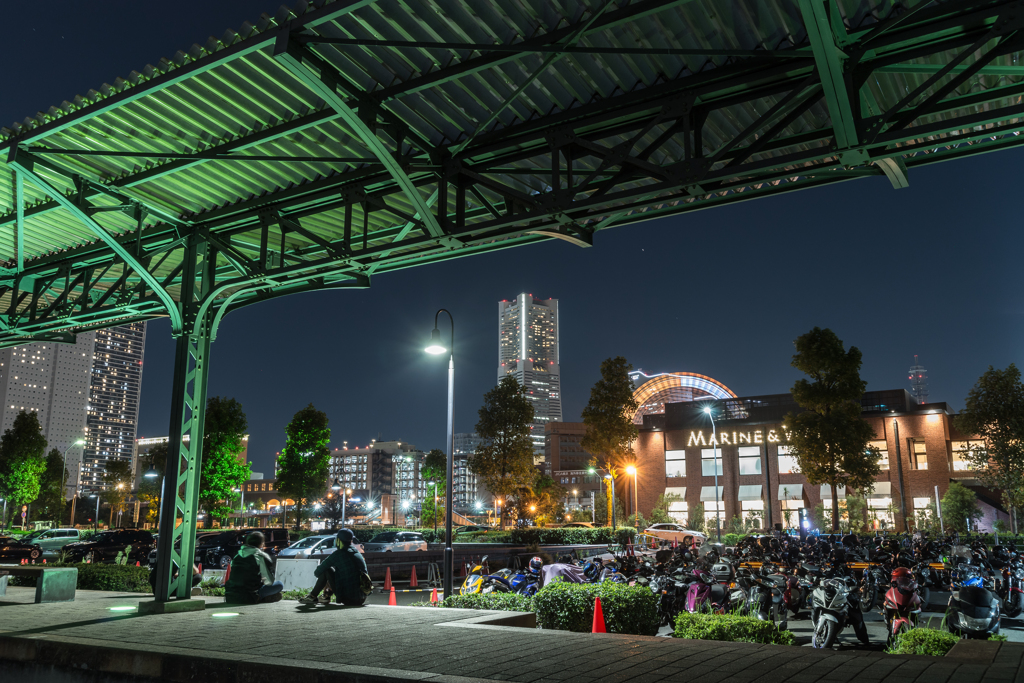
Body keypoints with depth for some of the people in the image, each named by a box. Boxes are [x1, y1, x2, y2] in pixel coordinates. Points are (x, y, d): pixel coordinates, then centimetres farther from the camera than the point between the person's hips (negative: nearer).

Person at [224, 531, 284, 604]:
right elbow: (270, 581, -2)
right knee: (279, 585, 4)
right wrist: (263, 581, 22)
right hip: (247, 599, -7)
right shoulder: (261, 556, -3)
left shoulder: (237, 556, 15)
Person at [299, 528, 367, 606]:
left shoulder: (338, 554, -7)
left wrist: (316, 572, 24)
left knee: (326, 570, 4)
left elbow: (318, 572, 0)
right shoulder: (358, 553, 13)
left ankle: (312, 597, 16)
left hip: (348, 599, -7)